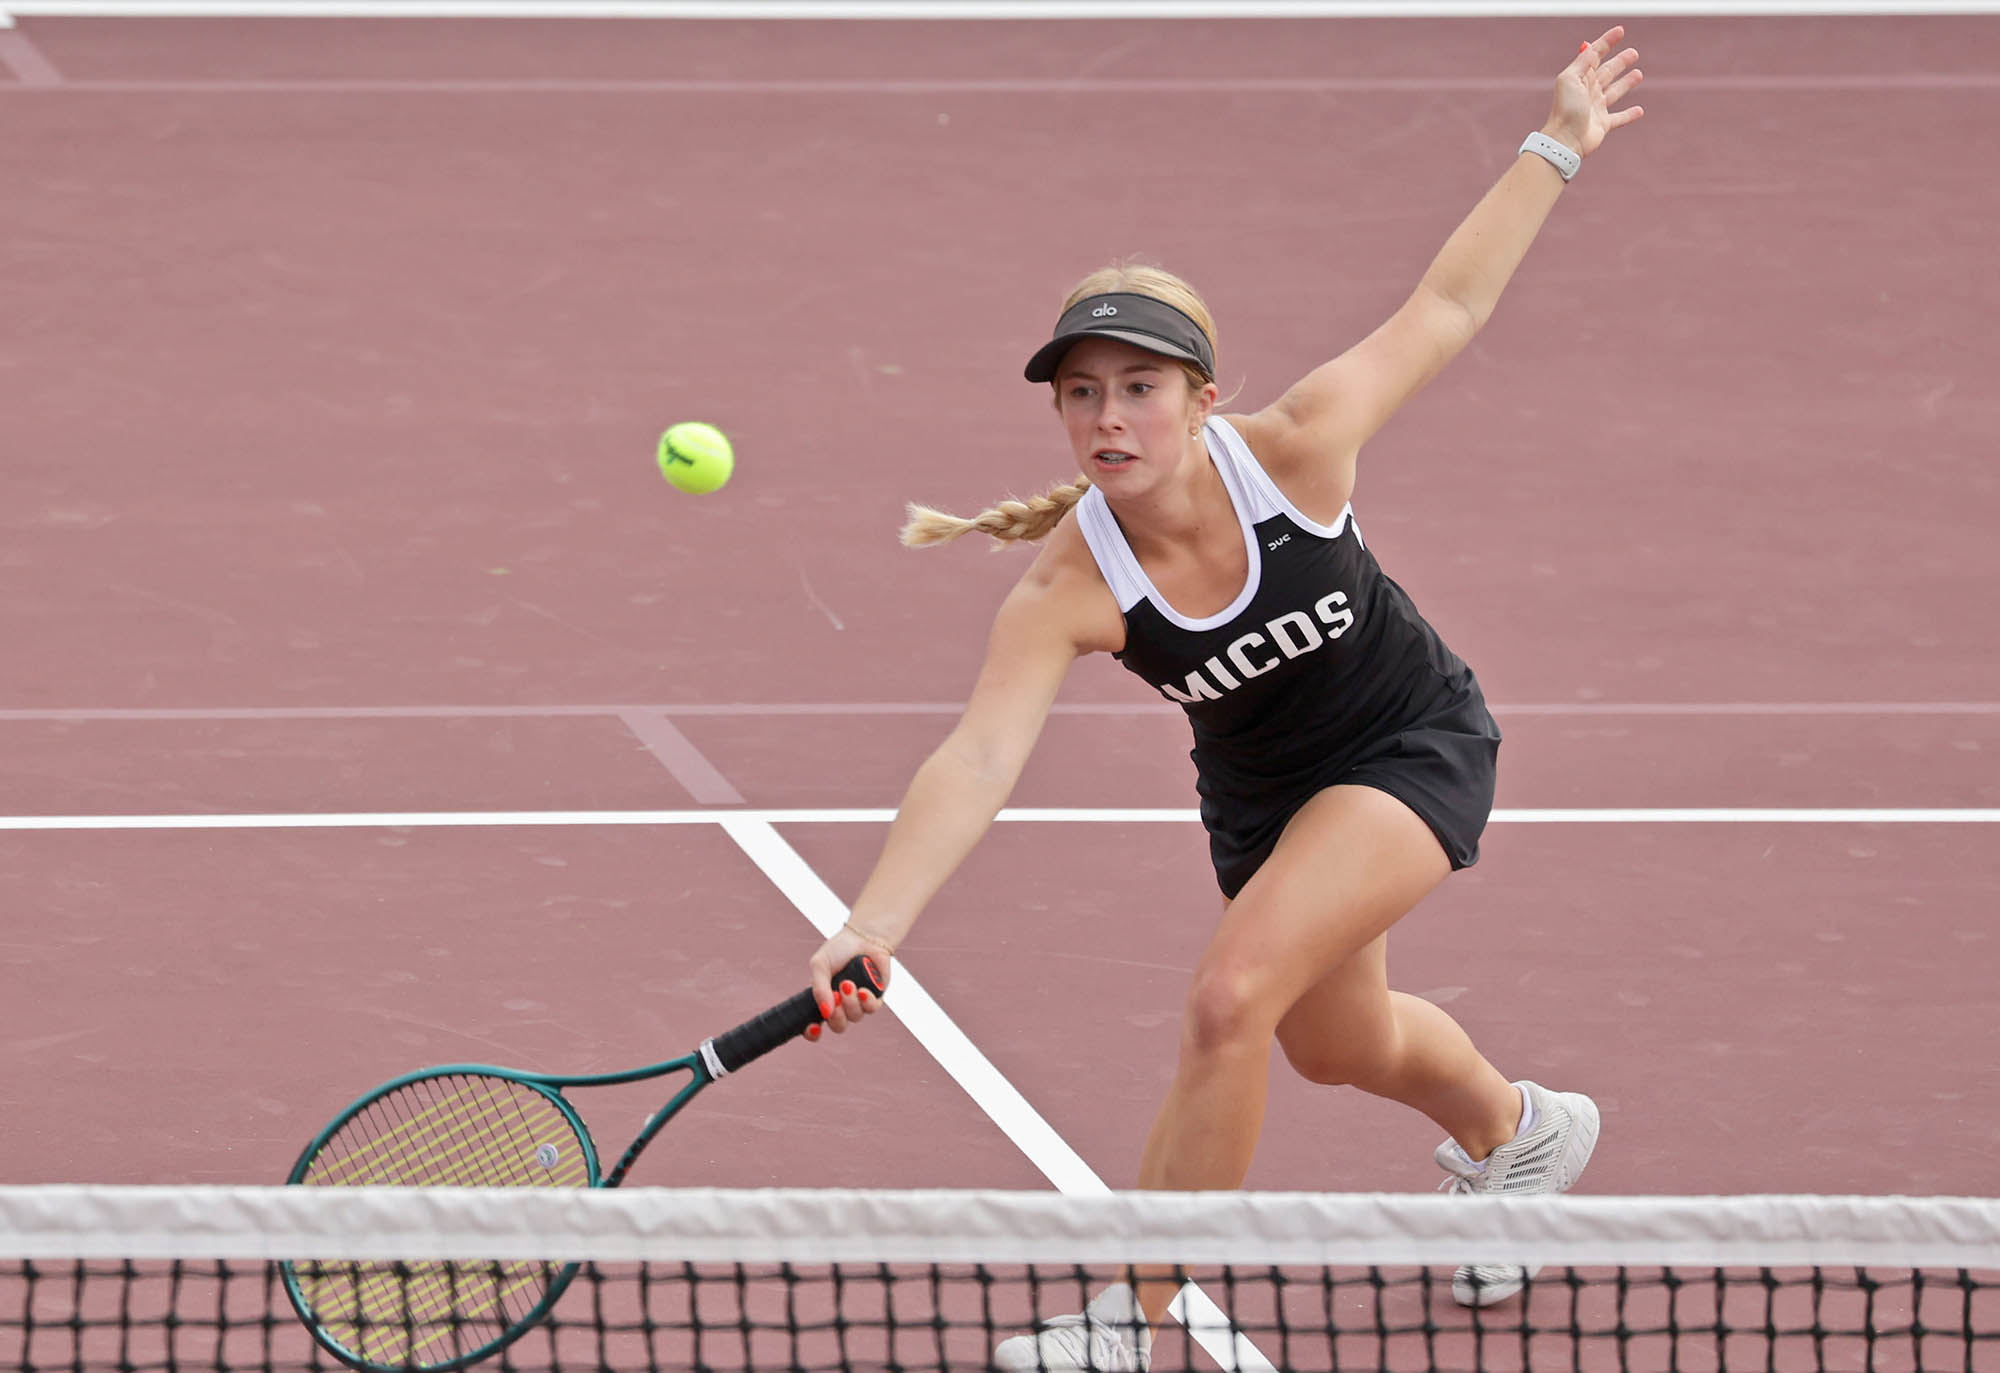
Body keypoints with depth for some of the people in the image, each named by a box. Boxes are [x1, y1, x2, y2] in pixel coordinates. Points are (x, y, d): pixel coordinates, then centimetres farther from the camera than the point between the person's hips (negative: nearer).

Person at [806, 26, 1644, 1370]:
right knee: (1340, 1047, 25)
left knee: (1233, 995, -23)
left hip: (1417, 745, -4)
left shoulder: (1291, 451, -29)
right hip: (1262, 792, 4)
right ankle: (1515, 1128, 62)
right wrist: (873, 926, -55)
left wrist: (1559, 146, -9)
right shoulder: (1068, 589, -29)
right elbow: (978, 760, -39)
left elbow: (1444, 312, -14)